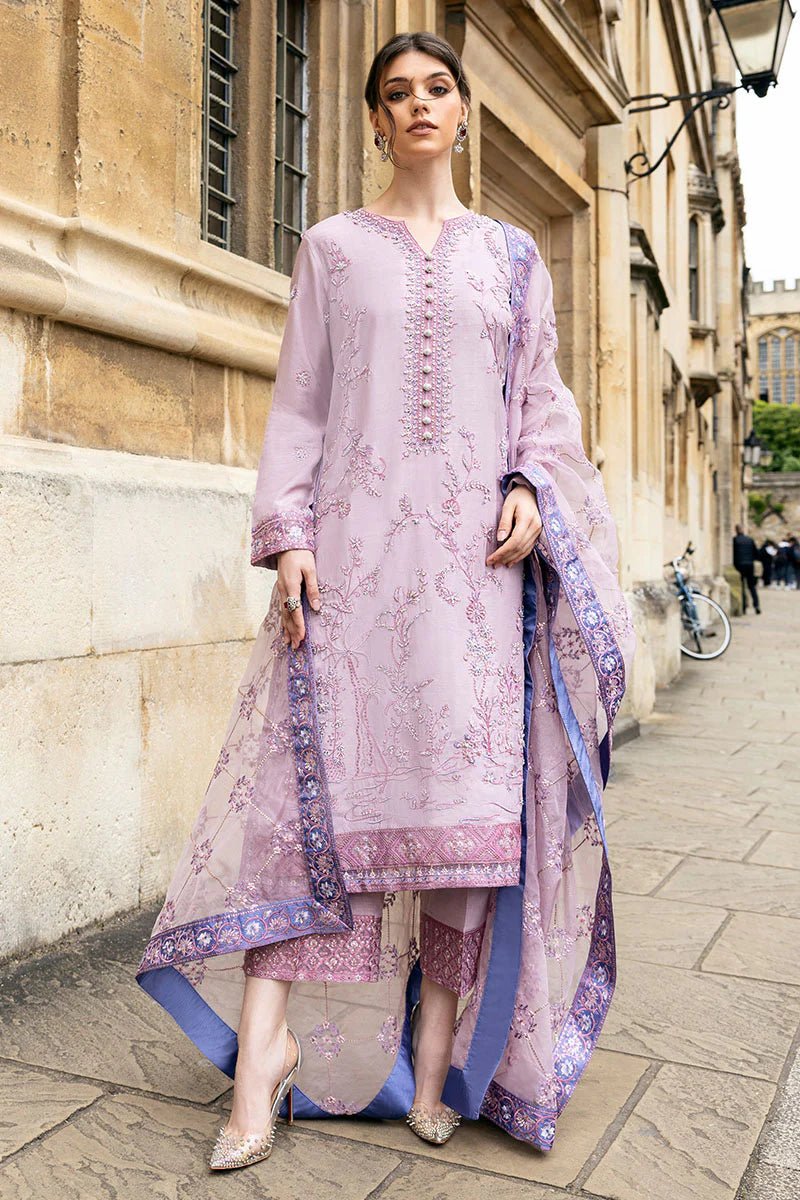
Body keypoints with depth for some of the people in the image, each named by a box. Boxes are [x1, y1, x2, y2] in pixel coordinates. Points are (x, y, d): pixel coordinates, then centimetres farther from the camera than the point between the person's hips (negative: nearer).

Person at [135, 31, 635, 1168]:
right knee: (317, 771, -7)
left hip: (476, 549, 1)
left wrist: (532, 490, -5)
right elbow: (299, 402, 7)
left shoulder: (511, 254, 17)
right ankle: (267, 1040, 0)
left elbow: (542, 396, 15)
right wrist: (287, 534, -5)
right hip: (356, 539, -1)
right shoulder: (333, 246, 13)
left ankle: (439, 1044, 10)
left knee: (467, 783, -2)